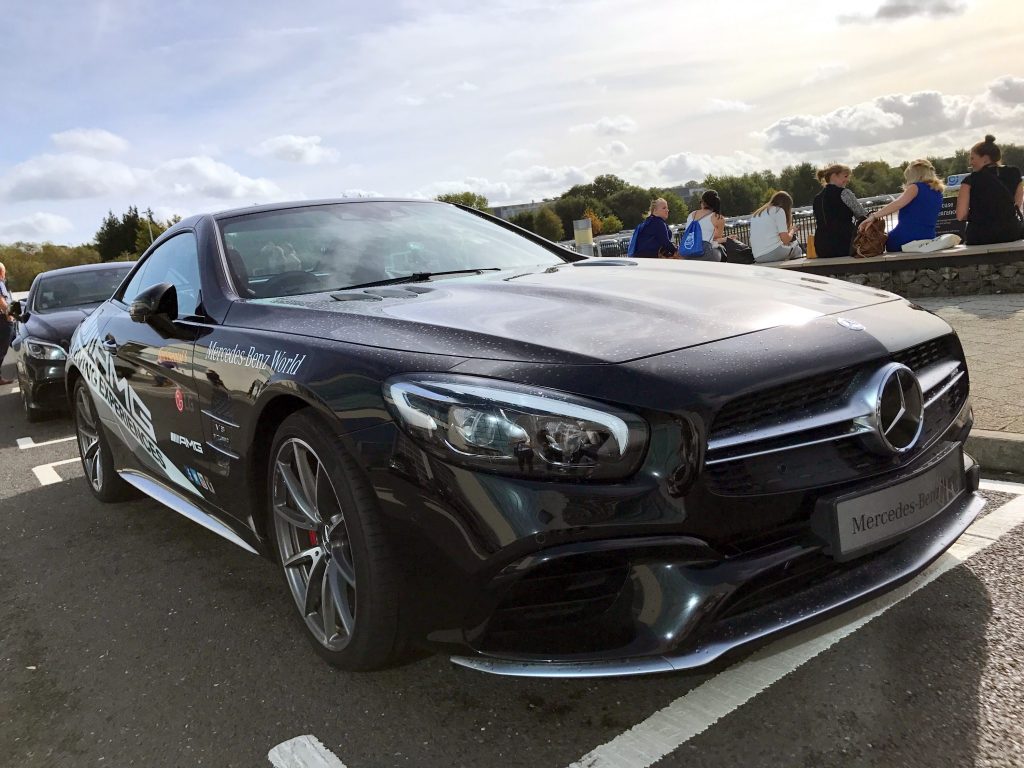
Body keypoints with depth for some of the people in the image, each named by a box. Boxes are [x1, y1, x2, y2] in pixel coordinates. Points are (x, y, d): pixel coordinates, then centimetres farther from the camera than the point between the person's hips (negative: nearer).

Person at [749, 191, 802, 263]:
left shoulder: (755, 214, 21)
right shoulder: (779, 210, 2)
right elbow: (785, 239, -4)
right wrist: (792, 231, 17)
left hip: (758, 258, 6)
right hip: (774, 253, -6)